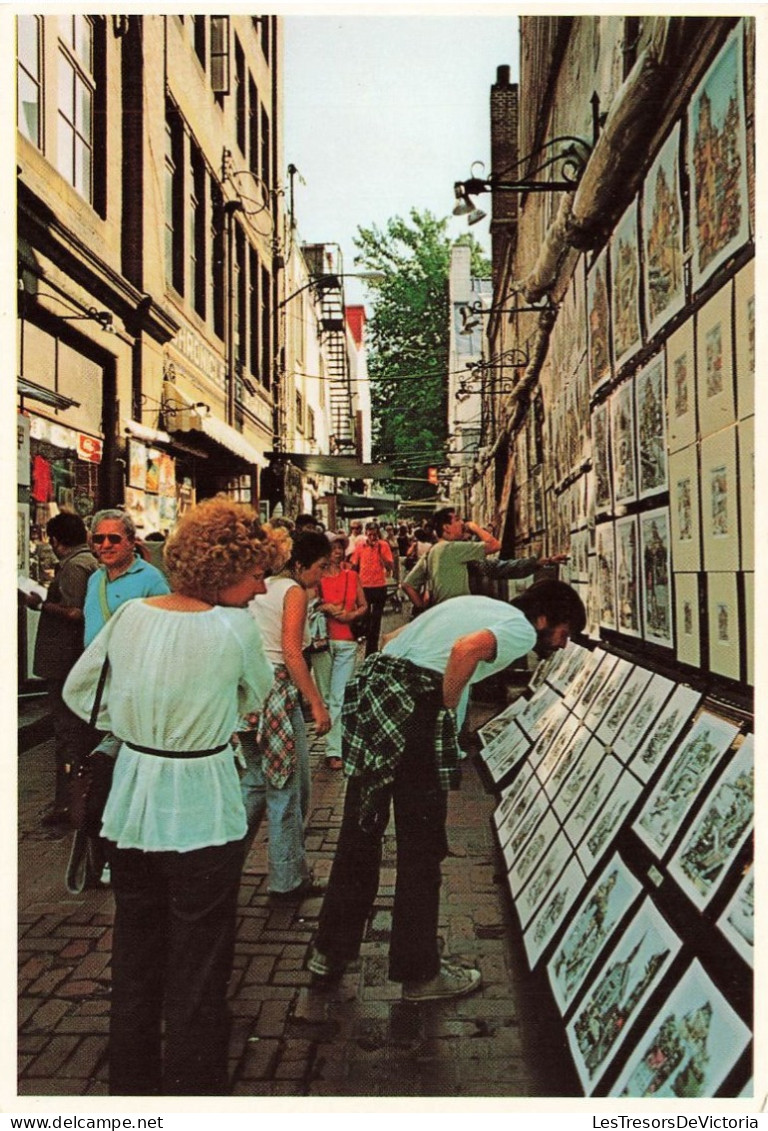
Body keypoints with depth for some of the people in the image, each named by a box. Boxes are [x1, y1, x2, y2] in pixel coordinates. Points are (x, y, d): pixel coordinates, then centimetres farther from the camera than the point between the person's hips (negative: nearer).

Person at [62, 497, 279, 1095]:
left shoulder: (129, 615, -3)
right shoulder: (234, 626, -17)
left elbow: (78, 692, 8)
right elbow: (257, 695, 1)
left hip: (130, 808, 6)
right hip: (201, 816, -5)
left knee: (134, 964, 22)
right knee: (197, 978, 10)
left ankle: (131, 1087, 39)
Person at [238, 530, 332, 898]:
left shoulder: (260, 587, 15)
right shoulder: (294, 591, -9)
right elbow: (291, 653, -17)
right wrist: (317, 704, -17)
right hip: (275, 688, -8)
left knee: (258, 778, 20)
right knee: (287, 784, 3)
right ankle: (287, 879, 13)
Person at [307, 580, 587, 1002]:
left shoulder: (477, 604, 25)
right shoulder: (521, 629, 0)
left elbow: (399, 638, 25)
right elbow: (466, 648, -22)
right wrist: (448, 710, -9)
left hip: (369, 688, 9)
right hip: (414, 710, -9)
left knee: (359, 833, 18)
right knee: (421, 848, 6)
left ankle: (329, 951, 31)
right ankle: (420, 973, 20)